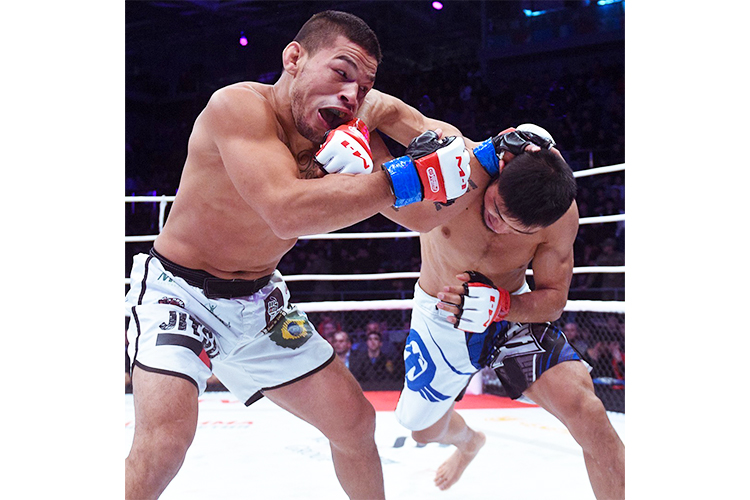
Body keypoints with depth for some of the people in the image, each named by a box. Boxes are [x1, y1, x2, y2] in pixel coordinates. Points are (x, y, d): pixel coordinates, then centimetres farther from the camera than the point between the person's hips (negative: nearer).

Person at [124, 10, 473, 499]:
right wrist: (411, 178, -39)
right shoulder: (240, 106, -28)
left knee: (355, 421, 11)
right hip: (179, 290, -7)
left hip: (259, 300, 7)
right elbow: (287, 212, -40)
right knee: (164, 439, -29)